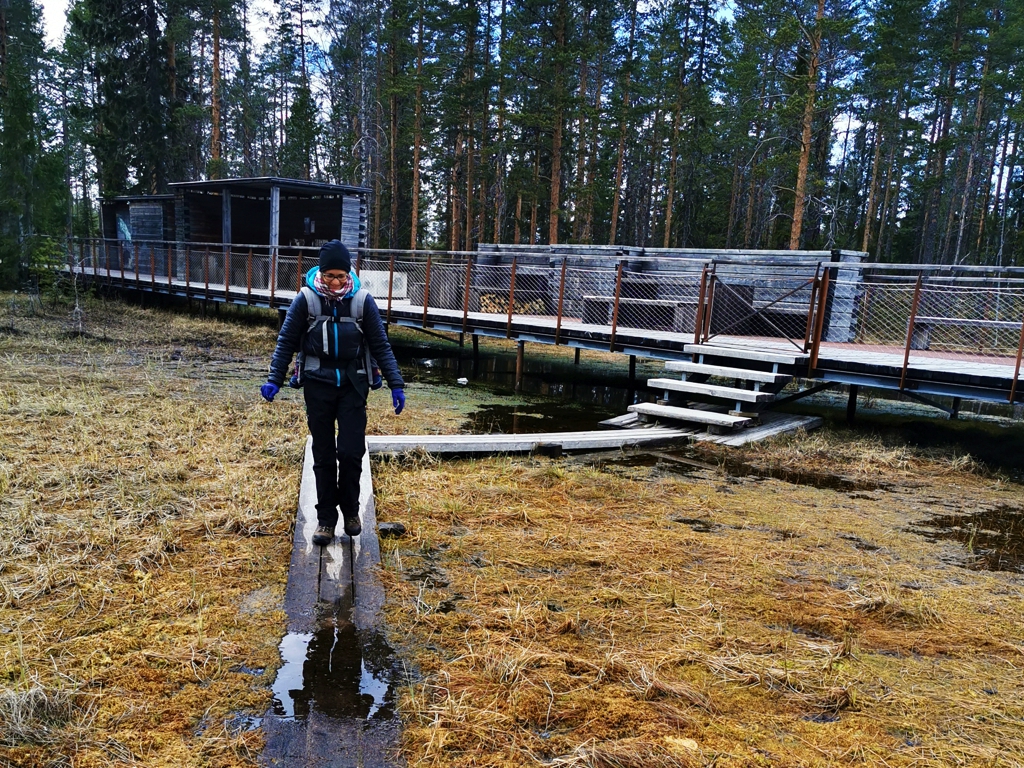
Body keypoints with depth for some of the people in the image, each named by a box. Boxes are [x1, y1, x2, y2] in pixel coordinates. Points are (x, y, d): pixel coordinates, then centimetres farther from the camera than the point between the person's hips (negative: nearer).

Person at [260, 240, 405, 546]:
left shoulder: (362, 300, -5)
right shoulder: (306, 300, -6)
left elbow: (381, 345, 0)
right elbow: (286, 342, 2)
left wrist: (396, 384, -5)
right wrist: (274, 380, -7)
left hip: (353, 386, 0)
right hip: (318, 386, 0)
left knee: (351, 452, -5)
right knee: (323, 456, 7)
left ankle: (350, 509, 19)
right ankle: (326, 518, 19)